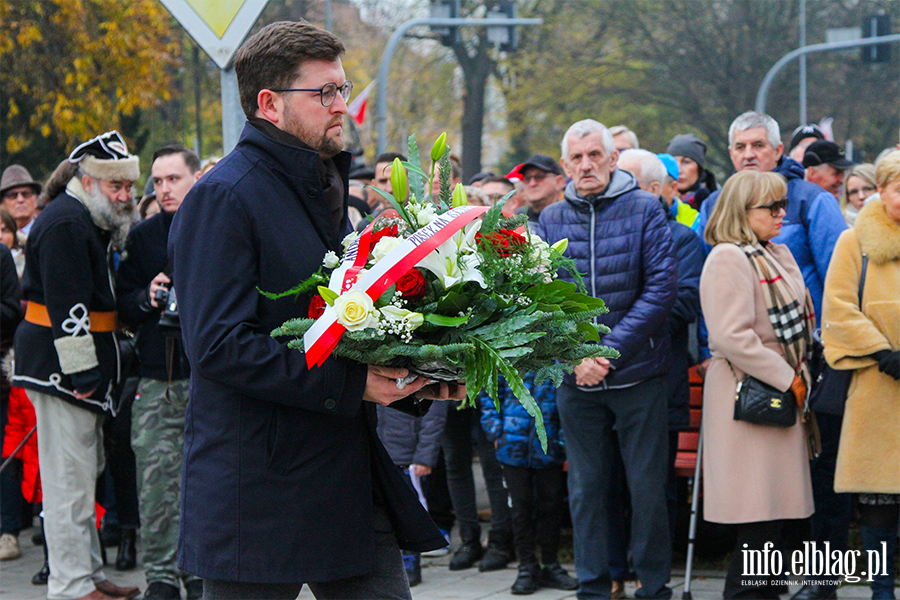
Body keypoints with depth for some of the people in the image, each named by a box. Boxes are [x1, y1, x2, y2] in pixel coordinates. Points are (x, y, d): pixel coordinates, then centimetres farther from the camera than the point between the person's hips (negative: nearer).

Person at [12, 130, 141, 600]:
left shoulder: (94, 222, 17)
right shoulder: (65, 223, -17)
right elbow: (66, 305, -22)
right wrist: (80, 370, -24)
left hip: (79, 366, 11)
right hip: (59, 366, -11)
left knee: (85, 469, 16)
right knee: (69, 475, -8)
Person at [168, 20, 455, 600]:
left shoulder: (327, 189, 18)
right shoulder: (223, 197, -11)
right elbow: (219, 345, -20)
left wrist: (412, 384, 7)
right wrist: (350, 384, -22)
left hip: (353, 482, 8)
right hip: (258, 497, -8)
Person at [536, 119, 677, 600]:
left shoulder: (644, 210, -2)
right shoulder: (551, 220, 6)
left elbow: (662, 287, -9)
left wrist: (611, 351, -14)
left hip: (638, 375, -2)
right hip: (576, 380, 3)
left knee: (647, 486, 2)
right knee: (586, 487, 8)